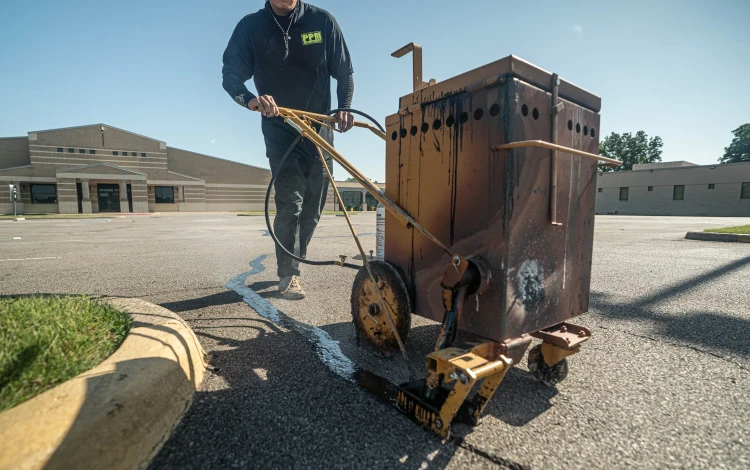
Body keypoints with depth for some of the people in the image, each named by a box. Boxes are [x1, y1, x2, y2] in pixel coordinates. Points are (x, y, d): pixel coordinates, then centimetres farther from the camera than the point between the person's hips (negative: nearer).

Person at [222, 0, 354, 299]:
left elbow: (344, 72, 3)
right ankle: (288, 274, -3)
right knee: (290, 203, -15)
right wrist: (251, 100, -27)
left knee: (313, 207, 7)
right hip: (280, 132, -2)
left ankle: (292, 264, 27)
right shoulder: (251, 27, -3)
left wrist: (344, 108, -15)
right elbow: (231, 75, -5)